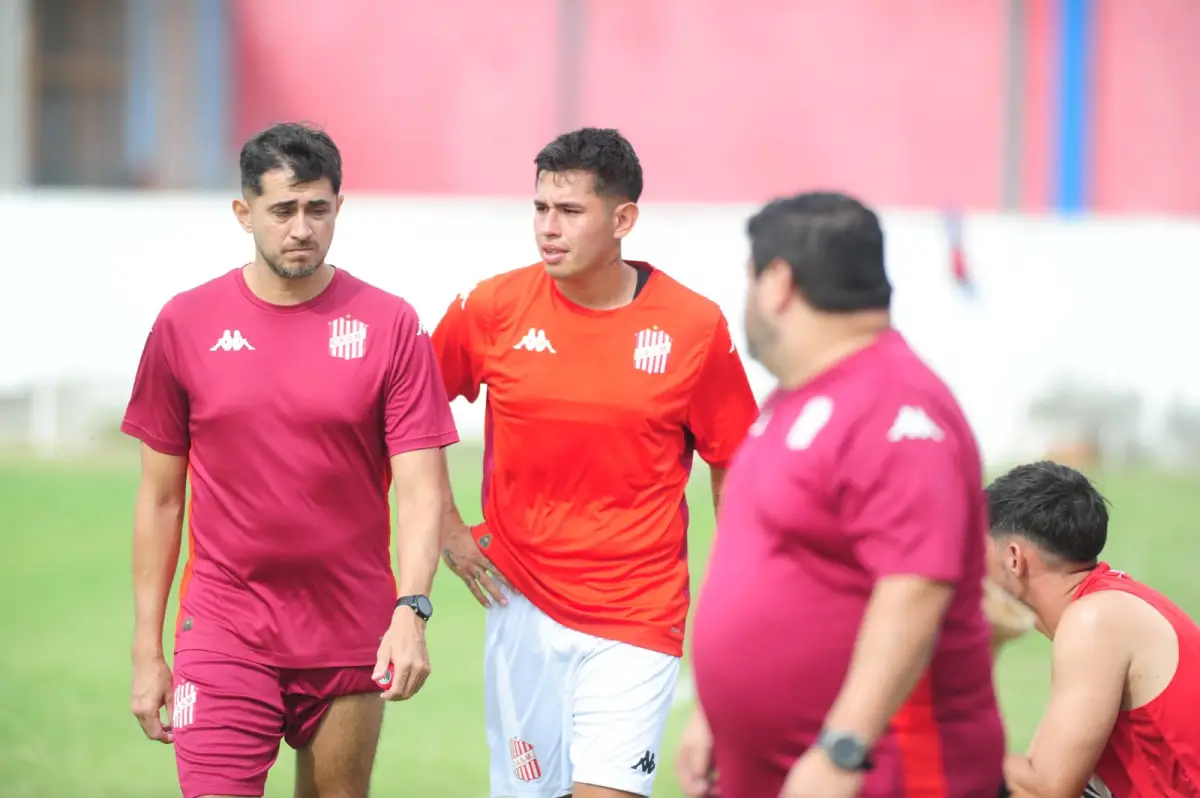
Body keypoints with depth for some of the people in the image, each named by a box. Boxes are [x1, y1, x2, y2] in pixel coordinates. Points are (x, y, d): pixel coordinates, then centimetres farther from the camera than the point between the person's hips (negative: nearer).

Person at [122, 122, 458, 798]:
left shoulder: (389, 326, -1)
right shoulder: (186, 324, 2)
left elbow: (421, 488, -5)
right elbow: (160, 498, 7)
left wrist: (412, 611, -21)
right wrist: (147, 651, 4)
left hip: (352, 640, 0)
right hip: (223, 636, 0)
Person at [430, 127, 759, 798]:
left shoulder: (694, 326, -6)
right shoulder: (493, 308, -2)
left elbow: (734, 466, 4)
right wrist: (447, 529, 7)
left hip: (639, 617, -2)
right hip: (523, 607, 2)